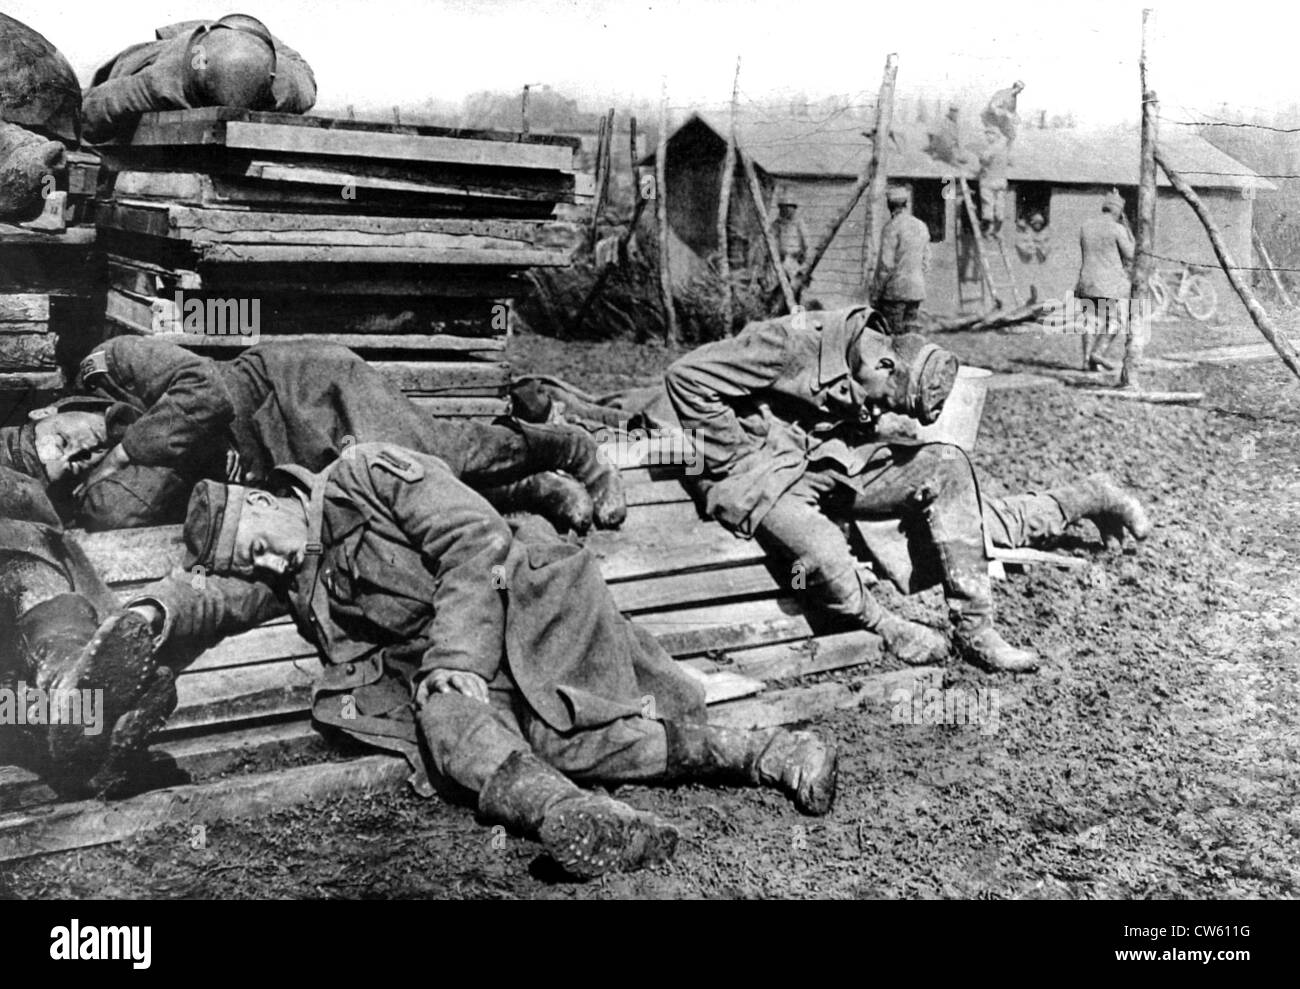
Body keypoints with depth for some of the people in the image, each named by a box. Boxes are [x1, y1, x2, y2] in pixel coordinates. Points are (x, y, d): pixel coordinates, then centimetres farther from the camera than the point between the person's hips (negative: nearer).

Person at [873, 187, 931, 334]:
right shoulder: (922, 227, 11)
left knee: (891, 335, -5)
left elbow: (886, 264, -14)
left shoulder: (892, 227, -10)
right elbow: (925, 263, 15)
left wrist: (878, 293, -7)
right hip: (917, 290, 7)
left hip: (895, 289, -7)